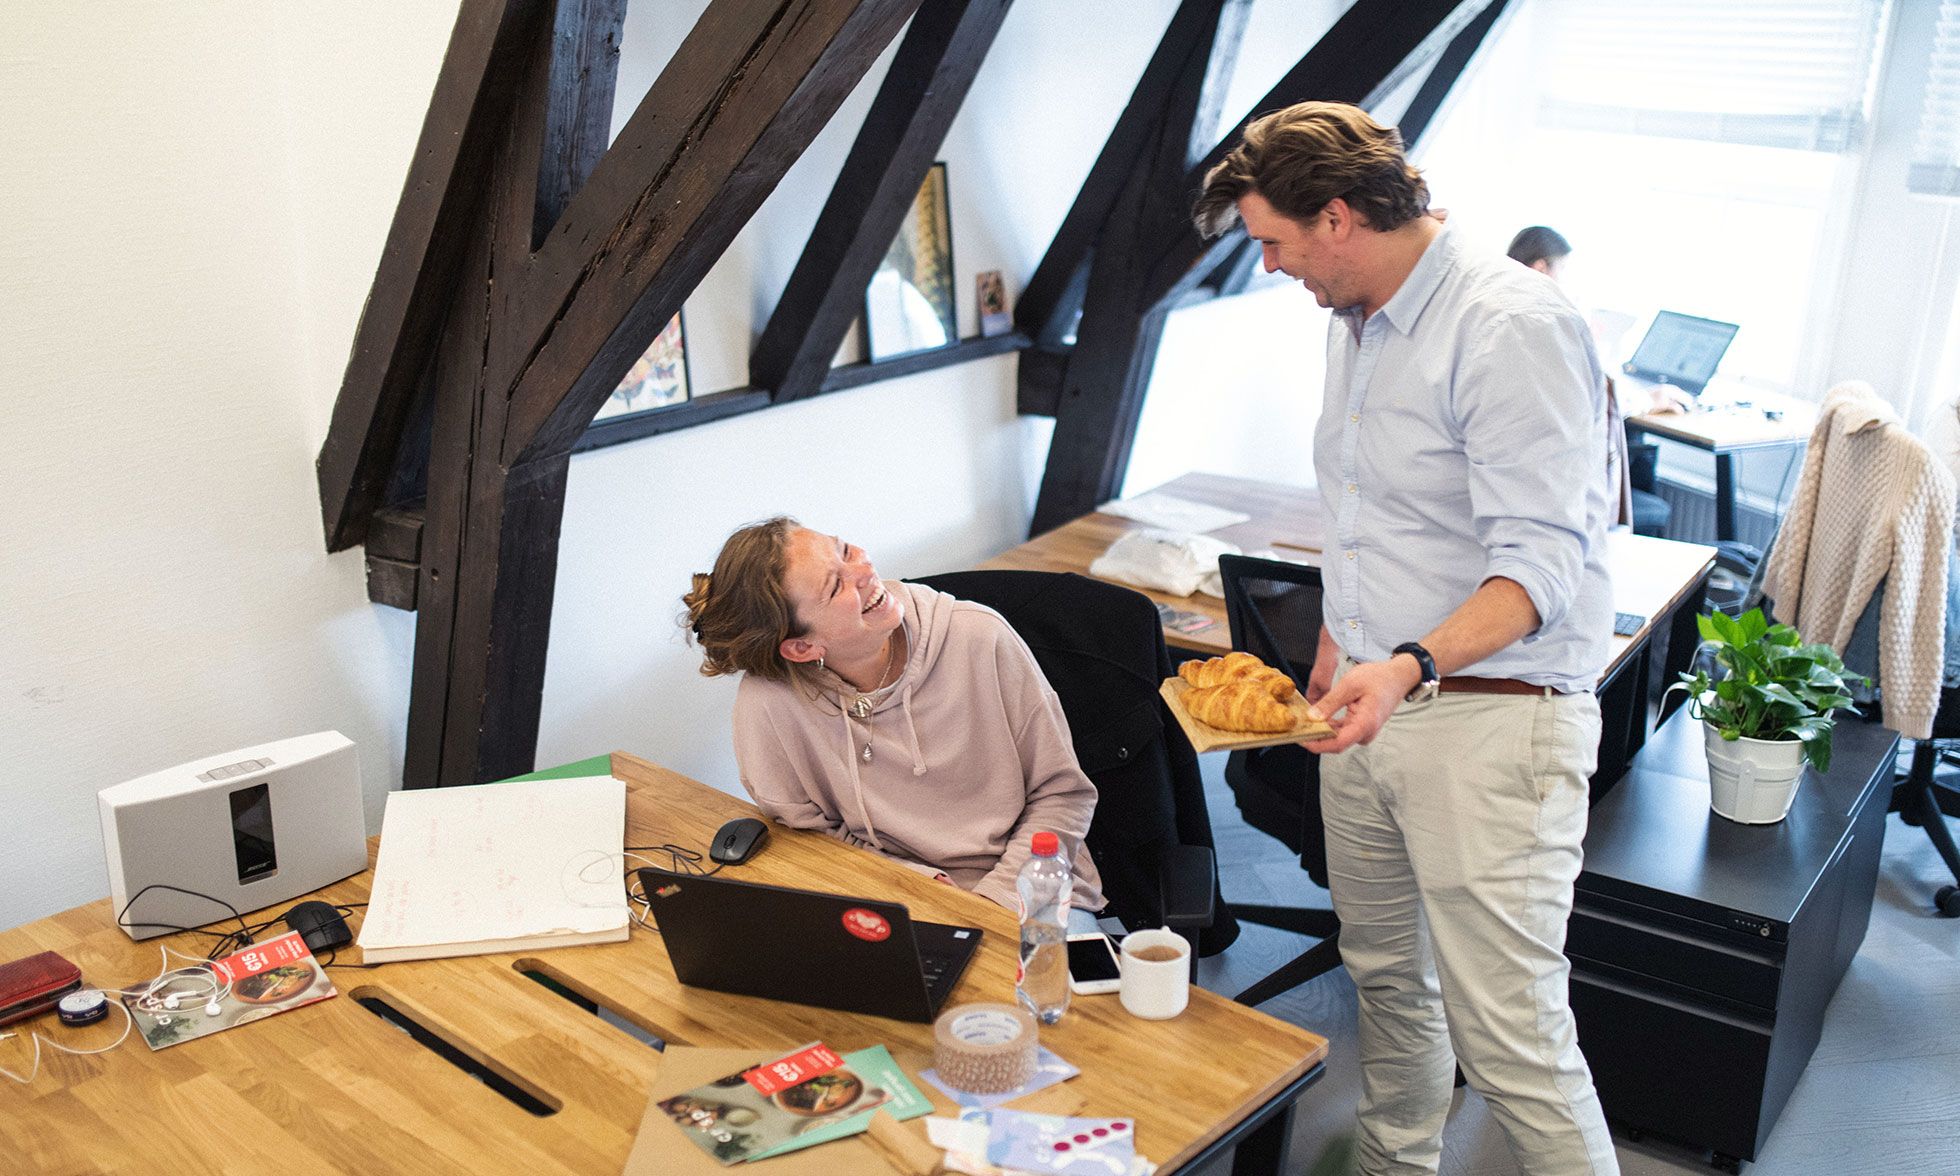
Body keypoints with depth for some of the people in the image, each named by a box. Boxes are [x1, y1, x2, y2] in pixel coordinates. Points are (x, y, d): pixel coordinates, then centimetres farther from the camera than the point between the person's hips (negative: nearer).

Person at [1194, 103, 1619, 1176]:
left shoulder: (1513, 330, -17)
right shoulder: (1355, 325, 12)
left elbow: (1539, 564, -23)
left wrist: (1411, 668, -37)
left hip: (1489, 717, -8)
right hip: (1369, 704, 9)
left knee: (1510, 1037, -6)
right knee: (1385, 977, 18)